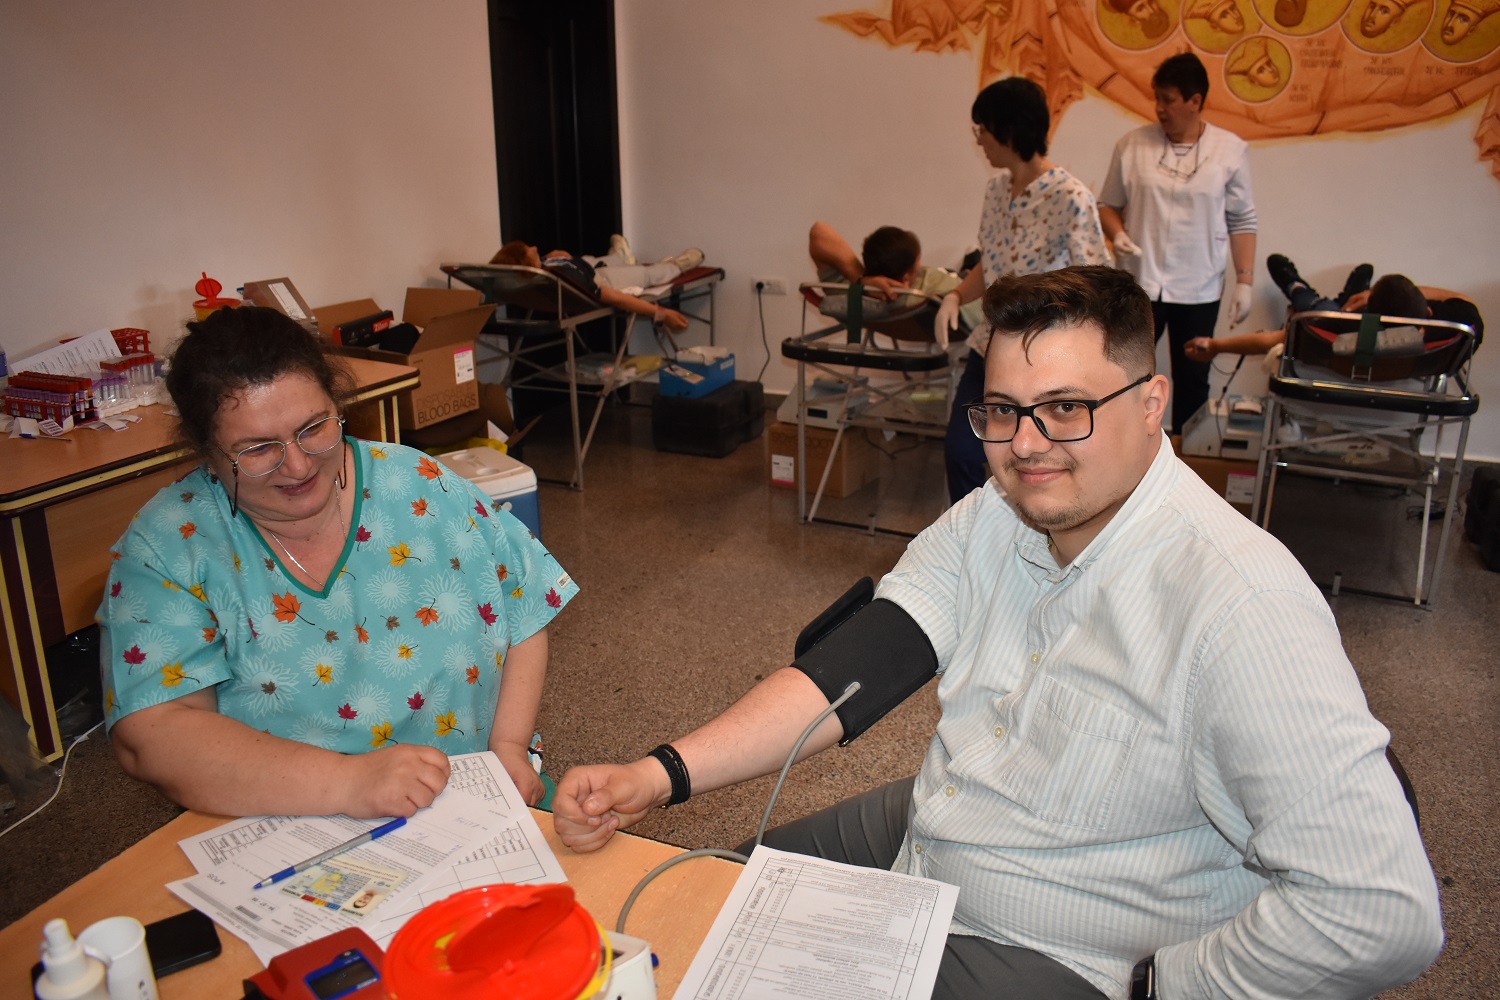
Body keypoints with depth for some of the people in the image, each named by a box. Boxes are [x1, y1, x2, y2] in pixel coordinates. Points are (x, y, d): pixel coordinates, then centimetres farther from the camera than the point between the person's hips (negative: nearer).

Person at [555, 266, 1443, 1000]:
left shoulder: (1236, 603, -29)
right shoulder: (990, 521, -5)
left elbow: (1386, 912, -30)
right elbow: (857, 666, -11)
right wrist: (659, 776, -21)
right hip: (913, 837, 7)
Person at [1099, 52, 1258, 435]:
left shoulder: (1231, 149, -1)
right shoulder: (1133, 144, -1)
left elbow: (1242, 221, 3)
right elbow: (1108, 205, 7)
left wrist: (1244, 281, -2)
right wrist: (1117, 234, -14)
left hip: (1199, 289, 1)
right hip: (1139, 283, 0)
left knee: (1192, 379, 11)